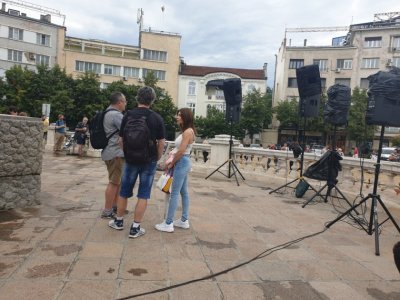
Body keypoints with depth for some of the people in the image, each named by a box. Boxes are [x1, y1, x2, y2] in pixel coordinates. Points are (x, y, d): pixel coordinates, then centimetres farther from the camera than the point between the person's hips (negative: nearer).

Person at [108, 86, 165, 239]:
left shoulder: (128, 115, -3)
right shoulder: (157, 118, -7)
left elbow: (121, 139, 0)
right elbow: (161, 142, -6)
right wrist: (157, 158, 8)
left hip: (131, 159, 2)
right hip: (149, 160, -1)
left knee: (124, 191, 17)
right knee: (143, 195, 7)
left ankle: (119, 221, 31)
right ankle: (135, 228, 11)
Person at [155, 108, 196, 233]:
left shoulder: (188, 131, -16)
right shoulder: (186, 131, 15)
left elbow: (181, 151, -20)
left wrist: (171, 163, -10)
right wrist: (172, 161, 4)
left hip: (182, 163, -10)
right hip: (183, 163, 10)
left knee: (174, 193, -7)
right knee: (183, 192, 13)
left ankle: (168, 224, -1)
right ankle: (184, 220, 21)